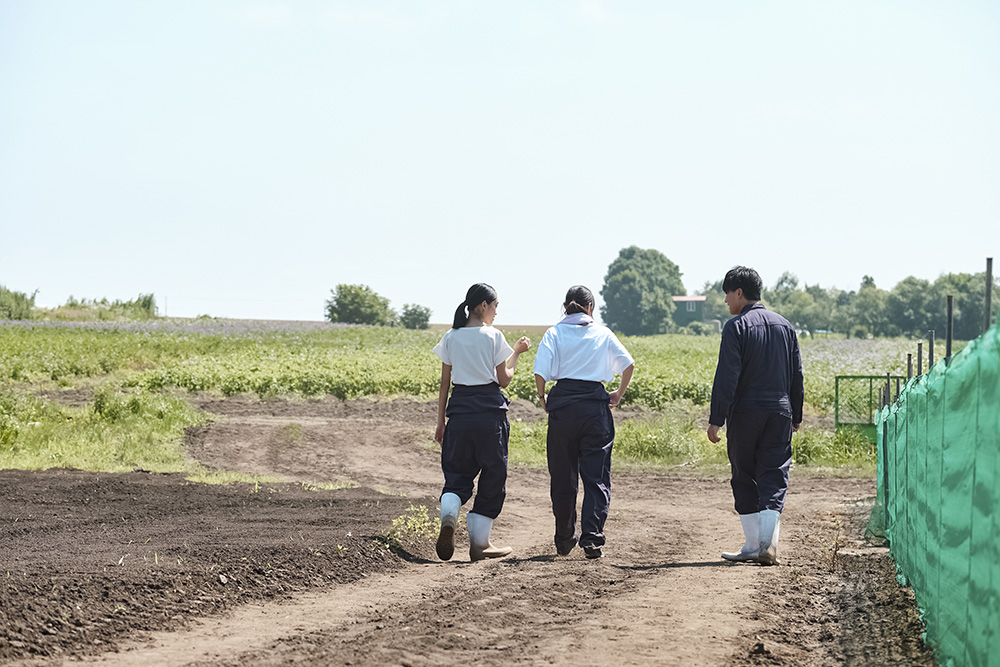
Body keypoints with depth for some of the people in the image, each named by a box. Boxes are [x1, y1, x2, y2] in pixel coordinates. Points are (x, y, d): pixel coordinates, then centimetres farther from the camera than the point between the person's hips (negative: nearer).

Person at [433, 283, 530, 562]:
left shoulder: (451, 338, 6)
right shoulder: (493, 336, -5)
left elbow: (444, 383, 7)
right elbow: (504, 379, -1)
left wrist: (441, 421, 13)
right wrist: (516, 353, 13)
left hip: (459, 410, 3)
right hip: (489, 410, -3)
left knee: (457, 472, 11)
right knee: (492, 474, 9)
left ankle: (448, 517, -21)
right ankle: (479, 542, 10)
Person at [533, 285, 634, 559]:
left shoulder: (555, 333, 3)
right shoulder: (602, 333, 6)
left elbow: (540, 372, -8)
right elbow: (628, 364, 3)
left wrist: (542, 398, 8)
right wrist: (619, 394, 16)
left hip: (562, 405, 0)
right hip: (595, 406, 0)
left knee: (562, 475, 11)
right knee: (596, 476, 2)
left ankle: (564, 540, 21)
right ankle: (592, 537, -11)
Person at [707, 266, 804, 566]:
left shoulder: (736, 327, -7)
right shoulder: (784, 326, 11)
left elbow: (726, 378, -13)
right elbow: (796, 375, 14)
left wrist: (716, 419, -12)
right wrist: (796, 415, 22)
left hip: (745, 412, -4)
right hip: (780, 412, 4)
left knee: (744, 478, 8)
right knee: (774, 477, 3)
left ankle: (753, 544, 9)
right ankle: (768, 544, -12)